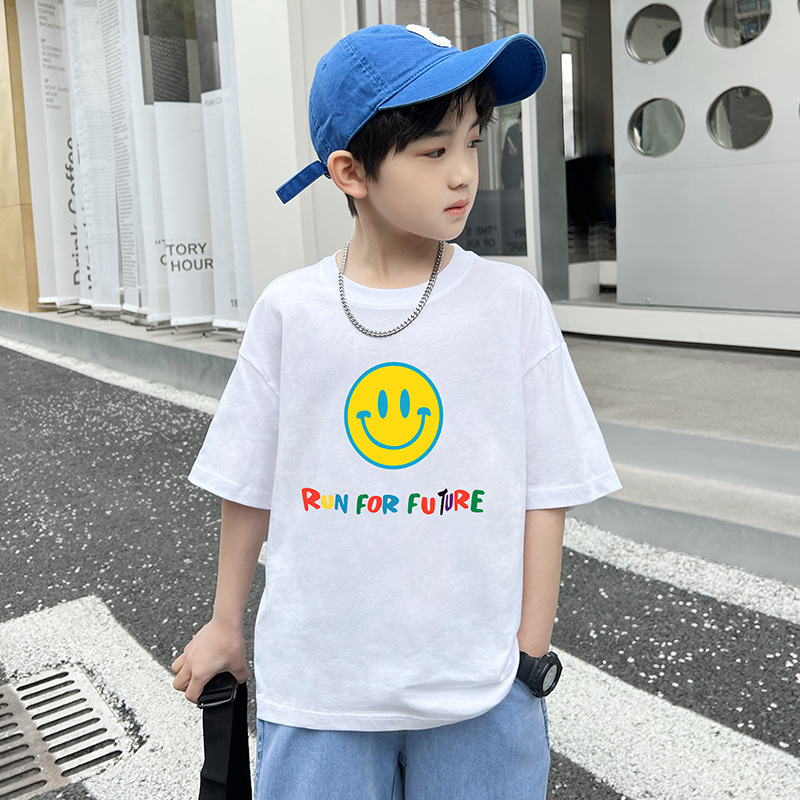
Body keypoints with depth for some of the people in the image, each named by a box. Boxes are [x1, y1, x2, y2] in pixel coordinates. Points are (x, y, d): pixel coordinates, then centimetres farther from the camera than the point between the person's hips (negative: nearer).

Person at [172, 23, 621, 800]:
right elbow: (249, 483, 4)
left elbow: (543, 491, -4)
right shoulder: (288, 310, -6)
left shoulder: (510, 301, -8)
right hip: (315, 682, 1)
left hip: (477, 684, 0)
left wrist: (531, 653, -2)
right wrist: (226, 623, 13)